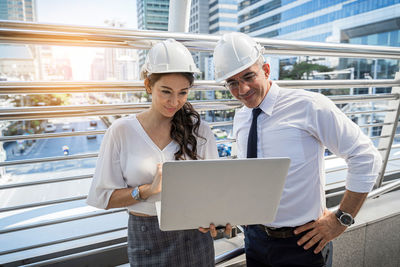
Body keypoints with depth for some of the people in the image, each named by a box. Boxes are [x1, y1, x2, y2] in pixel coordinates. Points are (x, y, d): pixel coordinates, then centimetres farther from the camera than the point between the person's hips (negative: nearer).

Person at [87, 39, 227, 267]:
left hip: (194, 235, 1)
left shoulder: (199, 130, -5)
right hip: (145, 238, 0)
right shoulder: (122, 131, -9)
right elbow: (103, 197, -6)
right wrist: (147, 190, -21)